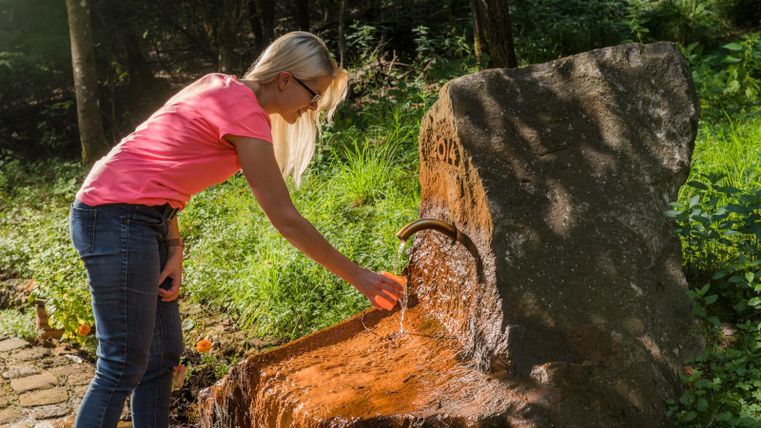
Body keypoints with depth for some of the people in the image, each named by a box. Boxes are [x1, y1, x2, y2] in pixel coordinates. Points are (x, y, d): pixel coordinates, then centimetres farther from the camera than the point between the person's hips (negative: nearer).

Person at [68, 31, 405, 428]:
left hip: (139, 218, 10)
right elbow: (286, 219, -15)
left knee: (162, 357, 11)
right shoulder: (244, 111, -16)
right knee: (124, 367, -7)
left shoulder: (223, 90, 11)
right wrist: (355, 275, -8)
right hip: (119, 219, -10)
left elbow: (165, 165, 10)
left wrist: (173, 246, 1)